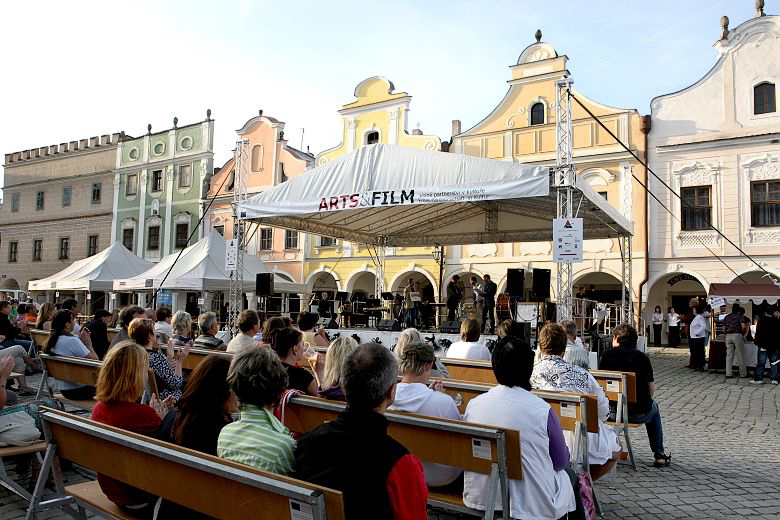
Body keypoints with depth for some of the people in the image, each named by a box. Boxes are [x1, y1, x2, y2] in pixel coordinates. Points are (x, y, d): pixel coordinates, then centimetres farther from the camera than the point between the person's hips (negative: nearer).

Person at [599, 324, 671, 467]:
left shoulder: (607, 354, -1)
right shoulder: (643, 357, 1)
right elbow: (652, 390, 3)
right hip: (640, 414, 0)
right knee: (654, 408, 34)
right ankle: (659, 454, 32)